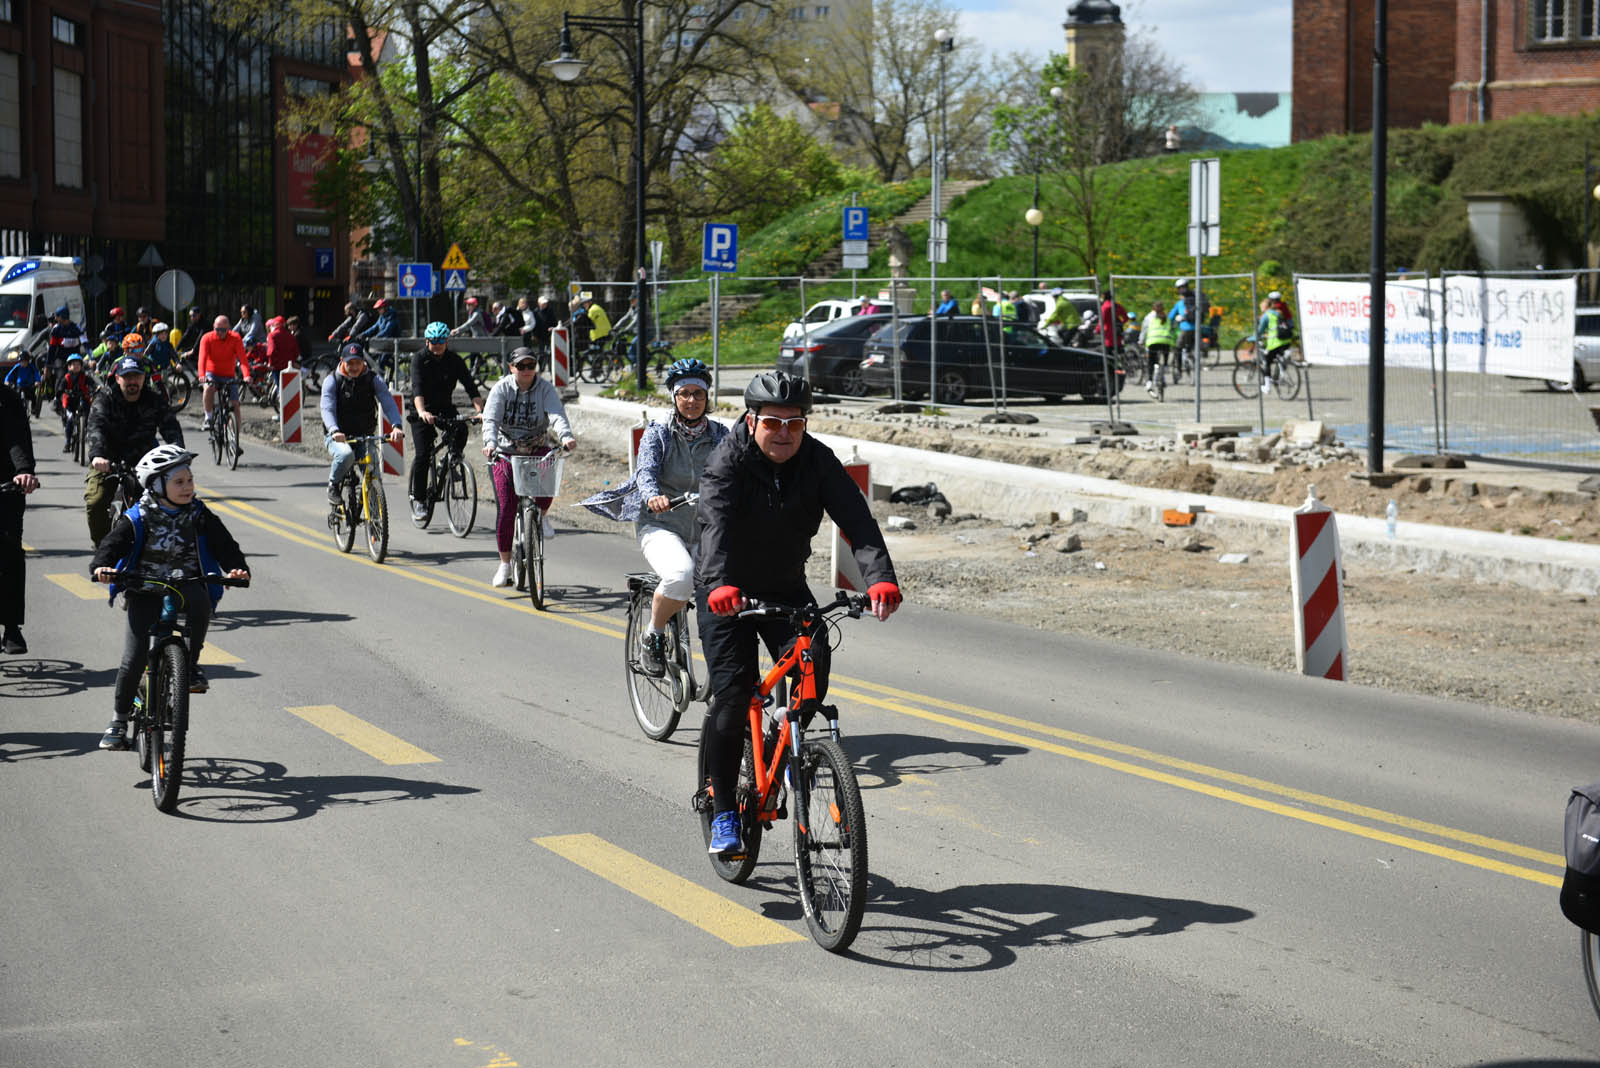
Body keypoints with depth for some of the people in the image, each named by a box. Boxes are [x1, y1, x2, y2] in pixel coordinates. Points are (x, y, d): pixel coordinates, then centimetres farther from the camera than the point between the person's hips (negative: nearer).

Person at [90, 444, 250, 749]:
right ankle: (118, 721, 10)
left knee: (199, 599, -37)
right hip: (145, 592, -1)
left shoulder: (199, 516, 2)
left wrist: (237, 568, -19)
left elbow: (225, 546, 1)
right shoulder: (138, 519, -2)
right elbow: (111, 544, -8)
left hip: (187, 585, 1)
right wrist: (101, 567, -29)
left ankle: (191, 666, -17)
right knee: (134, 658, -10)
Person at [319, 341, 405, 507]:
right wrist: (334, 431, -40)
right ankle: (333, 485, -8)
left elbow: (388, 402, -15)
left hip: (364, 437, 2)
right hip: (338, 437, -2)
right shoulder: (332, 380, -6)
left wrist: (396, 426, -35)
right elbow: (327, 409, -19)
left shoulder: (373, 380, -2)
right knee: (346, 454, -36)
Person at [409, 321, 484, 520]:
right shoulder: (420, 360, -13)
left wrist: (480, 410, -28)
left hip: (446, 408, 3)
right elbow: (418, 388, -27)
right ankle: (418, 499, -1)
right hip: (422, 412, -3)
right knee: (422, 455, -14)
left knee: (461, 431, -27)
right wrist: (422, 412, -45)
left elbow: (470, 386, -11)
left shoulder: (454, 361, -4)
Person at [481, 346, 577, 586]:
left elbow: (556, 415, -22)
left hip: (536, 450, 1)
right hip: (505, 452, 0)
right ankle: (505, 565, 3)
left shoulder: (545, 389, -6)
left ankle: (541, 514, -4)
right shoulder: (501, 389, -7)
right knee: (506, 508, -10)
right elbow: (490, 419, -19)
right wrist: (490, 443, -39)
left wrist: (565, 437, -42)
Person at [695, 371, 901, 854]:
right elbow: (715, 526, -38)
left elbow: (856, 519, -24)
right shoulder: (727, 463, -21)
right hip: (727, 593, -3)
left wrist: (881, 577, -43)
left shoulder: (818, 461, -12)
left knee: (814, 672, -17)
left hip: (787, 588, 3)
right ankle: (723, 813, 0)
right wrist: (721, 585, -57)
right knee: (732, 695, -12)